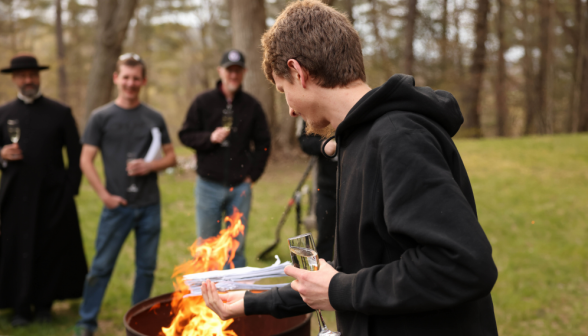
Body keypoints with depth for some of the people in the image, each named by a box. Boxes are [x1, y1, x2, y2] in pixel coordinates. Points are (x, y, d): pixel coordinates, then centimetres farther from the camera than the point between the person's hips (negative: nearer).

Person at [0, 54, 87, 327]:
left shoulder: (60, 113, 5)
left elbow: (76, 155, 5)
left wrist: (70, 189, -3)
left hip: (52, 197, -1)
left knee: (52, 251, 5)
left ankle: (44, 304, 20)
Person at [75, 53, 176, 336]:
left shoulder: (154, 118, 7)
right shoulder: (101, 117, 1)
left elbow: (171, 156, 11)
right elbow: (86, 160, -1)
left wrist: (150, 166, -10)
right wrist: (104, 194, -10)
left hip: (149, 206, 2)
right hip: (117, 205, -2)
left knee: (146, 266, 10)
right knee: (102, 265, 2)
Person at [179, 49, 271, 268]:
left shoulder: (251, 105, 5)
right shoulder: (203, 102, 3)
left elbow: (263, 143, 9)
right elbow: (185, 135, 3)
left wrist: (253, 173, 1)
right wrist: (209, 137, -14)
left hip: (240, 186, 1)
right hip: (209, 185, 0)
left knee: (237, 246, 7)